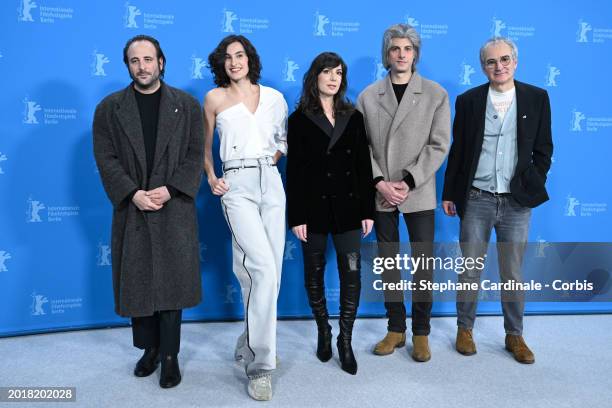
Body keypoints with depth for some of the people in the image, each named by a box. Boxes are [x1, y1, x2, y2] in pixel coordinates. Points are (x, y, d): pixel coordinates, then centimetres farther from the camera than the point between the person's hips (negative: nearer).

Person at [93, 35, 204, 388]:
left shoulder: (187, 104, 4)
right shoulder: (109, 108, 6)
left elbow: (196, 154, -2)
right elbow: (106, 158, 0)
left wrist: (169, 190, -14)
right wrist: (133, 193, -14)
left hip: (175, 209, -1)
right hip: (132, 209, 2)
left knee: (173, 280, 4)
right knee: (137, 282, 8)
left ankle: (170, 355, 16)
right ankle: (150, 348, 27)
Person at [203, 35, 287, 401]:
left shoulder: (273, 97, 12)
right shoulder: (215, 98, 6)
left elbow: (286, 138, 23)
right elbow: (205, 145, 14)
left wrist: (269, 161, 9)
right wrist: (210, 178, 2)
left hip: (271, 183, 4)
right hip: (237, 186, -4)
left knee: (271, 271, 3)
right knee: (263, 268, -19)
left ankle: (251, 344, 25)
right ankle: (260, 364, -9)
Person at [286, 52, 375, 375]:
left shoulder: (354, 117, 8)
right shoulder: (299, 119, 0)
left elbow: (364, 166, 6)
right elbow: (293, 171, -4)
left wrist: (367, 210, 1)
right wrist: (296, 216, -9)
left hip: (347, 207, 2)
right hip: (313, 208, -1)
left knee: (351, 272, -2)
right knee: (314, 273, 10)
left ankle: (345, 340, 13)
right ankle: (323, 332, 30)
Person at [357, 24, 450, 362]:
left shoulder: (436, 94, 2)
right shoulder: (368, 96, 5)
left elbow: (439, 145, -4)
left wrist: (408, 182, -13)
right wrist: (379, 181, -11)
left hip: (419, 194, -1)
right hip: (381, 194, 2)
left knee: (423, 265, 3)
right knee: (387, 264, 10)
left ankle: (421, 333, 20)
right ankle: (395, 329, 25)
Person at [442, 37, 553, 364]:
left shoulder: (537, 98, 3)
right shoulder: (468, 100, 2)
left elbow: (543, 149, 7)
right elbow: (457, 150, 4)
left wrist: (533, 187, -1)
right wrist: (449, 193, 4)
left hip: (517, 202, 1)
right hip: (476, 199, 0)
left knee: (513, 273, 10)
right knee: (469, 270, 8)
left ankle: (514, 335, 26)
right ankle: (465, 329, 25)